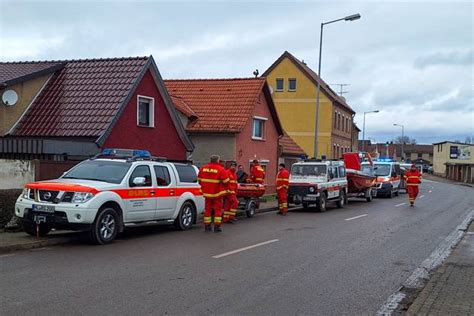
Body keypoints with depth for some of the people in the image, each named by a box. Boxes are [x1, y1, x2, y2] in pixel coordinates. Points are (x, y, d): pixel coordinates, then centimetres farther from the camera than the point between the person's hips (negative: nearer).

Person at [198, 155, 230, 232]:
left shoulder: (203, 168, 3)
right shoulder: (221, 169, -11)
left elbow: (199, 179, 11)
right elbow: (226, 181, -9)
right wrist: (224, 188, 10)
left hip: (207, 192, 4)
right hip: (217, 193, -4)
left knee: (207, 209, 13)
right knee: (218, 209, 4)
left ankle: (207, 226, 17)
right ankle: (217, 226, 1)